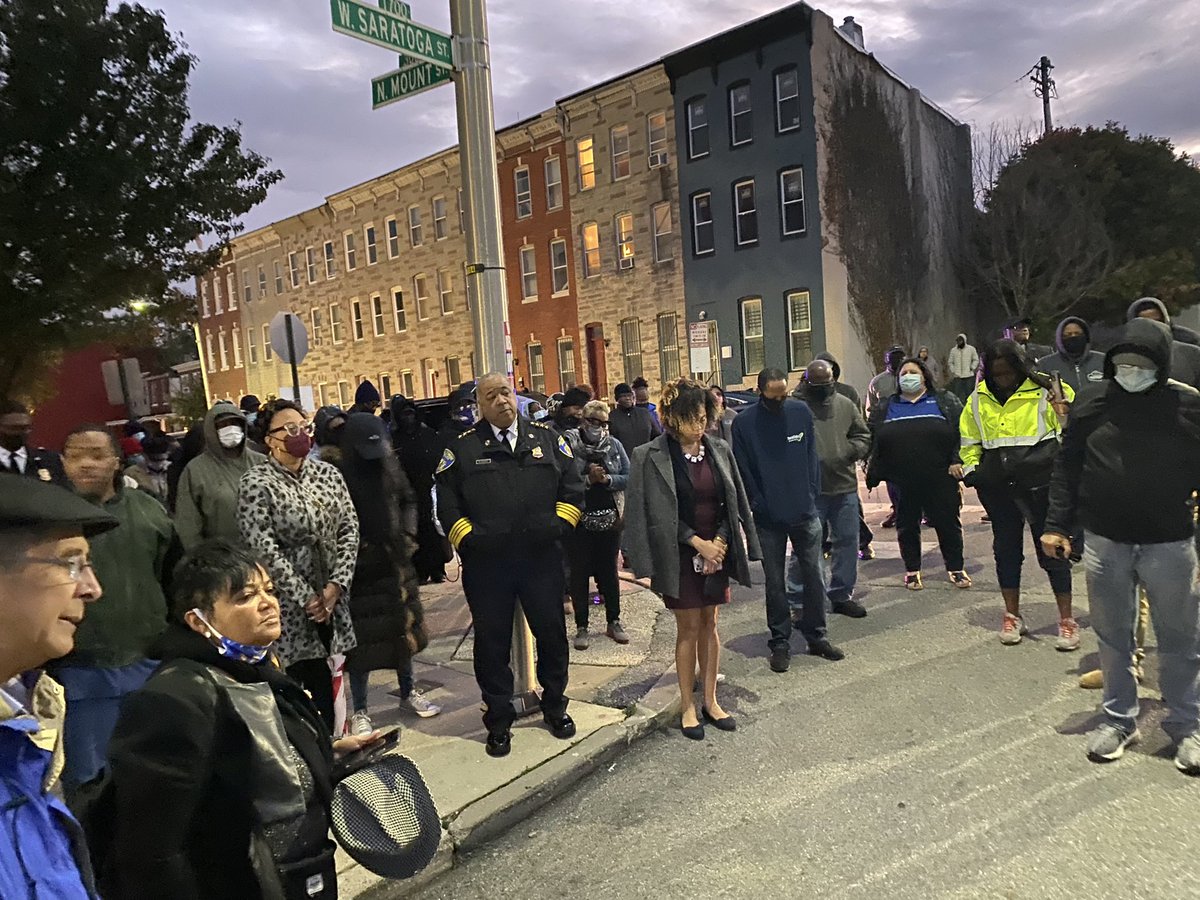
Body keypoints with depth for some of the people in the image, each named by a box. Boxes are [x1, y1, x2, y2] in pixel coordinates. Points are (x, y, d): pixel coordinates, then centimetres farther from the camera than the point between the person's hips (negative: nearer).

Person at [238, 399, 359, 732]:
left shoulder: (328, 473, 8)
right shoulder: (254, 484, -8)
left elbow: (350, 530, 4)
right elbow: (263, 549, -14)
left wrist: (337, 584, -7)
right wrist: (305, 598, -14)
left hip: (330, 600, 5)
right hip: (287, 608, -4)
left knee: (325, 686, 11)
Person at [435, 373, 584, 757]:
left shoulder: (547, 438, 6)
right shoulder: (462, 448, 1)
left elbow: (572, 488, 8)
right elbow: (447, 502, 2)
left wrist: (559, 526, -2)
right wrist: (468, 539, -5)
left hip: (542, 558, 2)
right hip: (486, 564, -1)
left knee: (552, 635, 13)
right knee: (492, 643, 9)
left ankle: (555, 707, 35)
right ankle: (499, 721, 25)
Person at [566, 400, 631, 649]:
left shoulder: (614, 445, 2)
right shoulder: (568, 446, -8)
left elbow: (628, 476, -2)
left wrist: (607, 479, -17)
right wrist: (589, 479, -24)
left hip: (610, 519, 3)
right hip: (579, 521, -2)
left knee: (609, 571, 14)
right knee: (579, 574, 6)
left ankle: (614, 621, 27)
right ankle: (582, 626, 18)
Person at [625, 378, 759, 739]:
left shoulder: (719, 451, 3)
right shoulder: (653, 457, -10)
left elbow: (733, 503, 6)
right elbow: (658, 513, -11)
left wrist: (720, 541, -8)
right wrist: (698, 543, -14)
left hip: (717, 549, 4)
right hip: (679, 554, -4)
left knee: (709, 624, 11)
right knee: (688, 628, 3)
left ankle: (710, 701, 23)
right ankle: (687, 706, 16)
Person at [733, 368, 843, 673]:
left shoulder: (801, 412, 1)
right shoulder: (744, 422, -7)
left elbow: (811, 457, 6)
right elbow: (743, 470, -4)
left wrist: (812, 496, 0)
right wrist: (759, 506, -7)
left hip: (806, 513, 2)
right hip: (768, 519, -2)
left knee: (814, 578, 10)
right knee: (775, 584, 8)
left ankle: (816, 637, 26)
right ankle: (780, 643, 20)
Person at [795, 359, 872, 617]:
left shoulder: (846, 405, 9)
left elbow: (864, 437, 15)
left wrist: (849, 451, -5)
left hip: (845, 488, 5)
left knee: (847, 542, 14)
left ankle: (842, 595, 29)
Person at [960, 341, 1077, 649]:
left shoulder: (1046, 391, -4)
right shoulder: (979, 398, 9)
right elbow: (969, 438, 20)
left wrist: (1066, 418, -21)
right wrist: (971, 470, 11)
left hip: (1040, 483, -4)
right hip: (997, 487, 4)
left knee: (1051, 549, 1)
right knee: (1006, 548, 12)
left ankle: (1067, 620, 14)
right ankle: (1012, 616, 26)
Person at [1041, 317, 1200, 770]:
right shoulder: (1091, 406, 2)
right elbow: (1066, 469, 6)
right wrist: (1057, 524, 3)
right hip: (1105, 541, 1)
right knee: (1113, 637, 12)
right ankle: (1118, 719, 26)